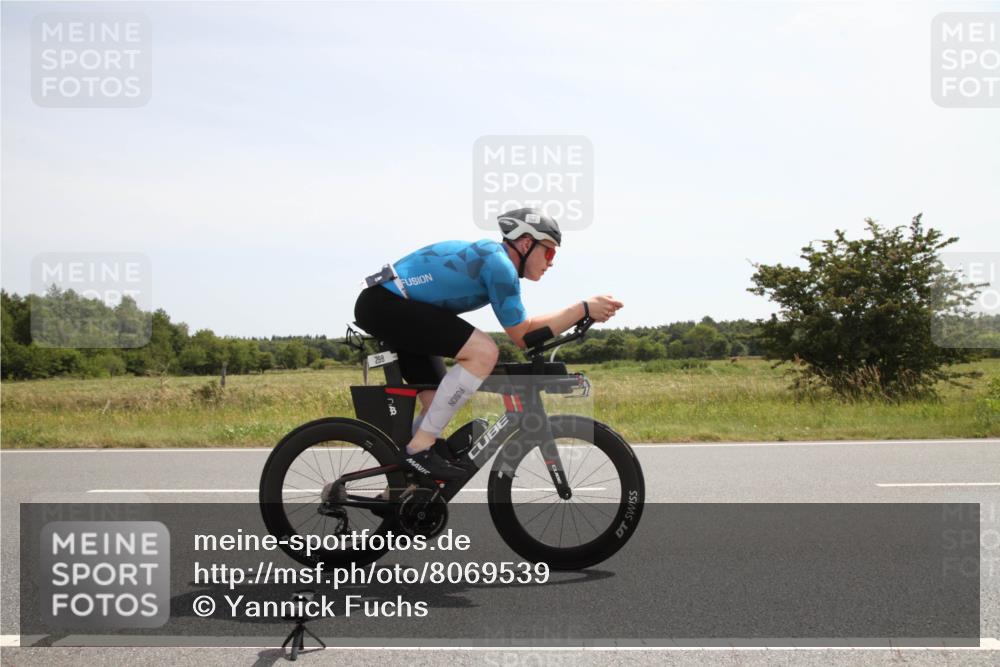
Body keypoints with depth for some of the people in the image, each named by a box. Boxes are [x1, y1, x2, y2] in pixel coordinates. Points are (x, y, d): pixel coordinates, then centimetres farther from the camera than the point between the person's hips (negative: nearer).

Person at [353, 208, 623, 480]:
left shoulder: (488, 255, 16)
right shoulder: (499, 263, -14)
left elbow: (520, 328, 19)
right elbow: (522, 335, -12)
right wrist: (584, 308, -12)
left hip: (382, 307, 11)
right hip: (385, 304, -11)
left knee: (440, 407, 10)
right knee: (483, 352, -22)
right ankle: (420, 448, -17)